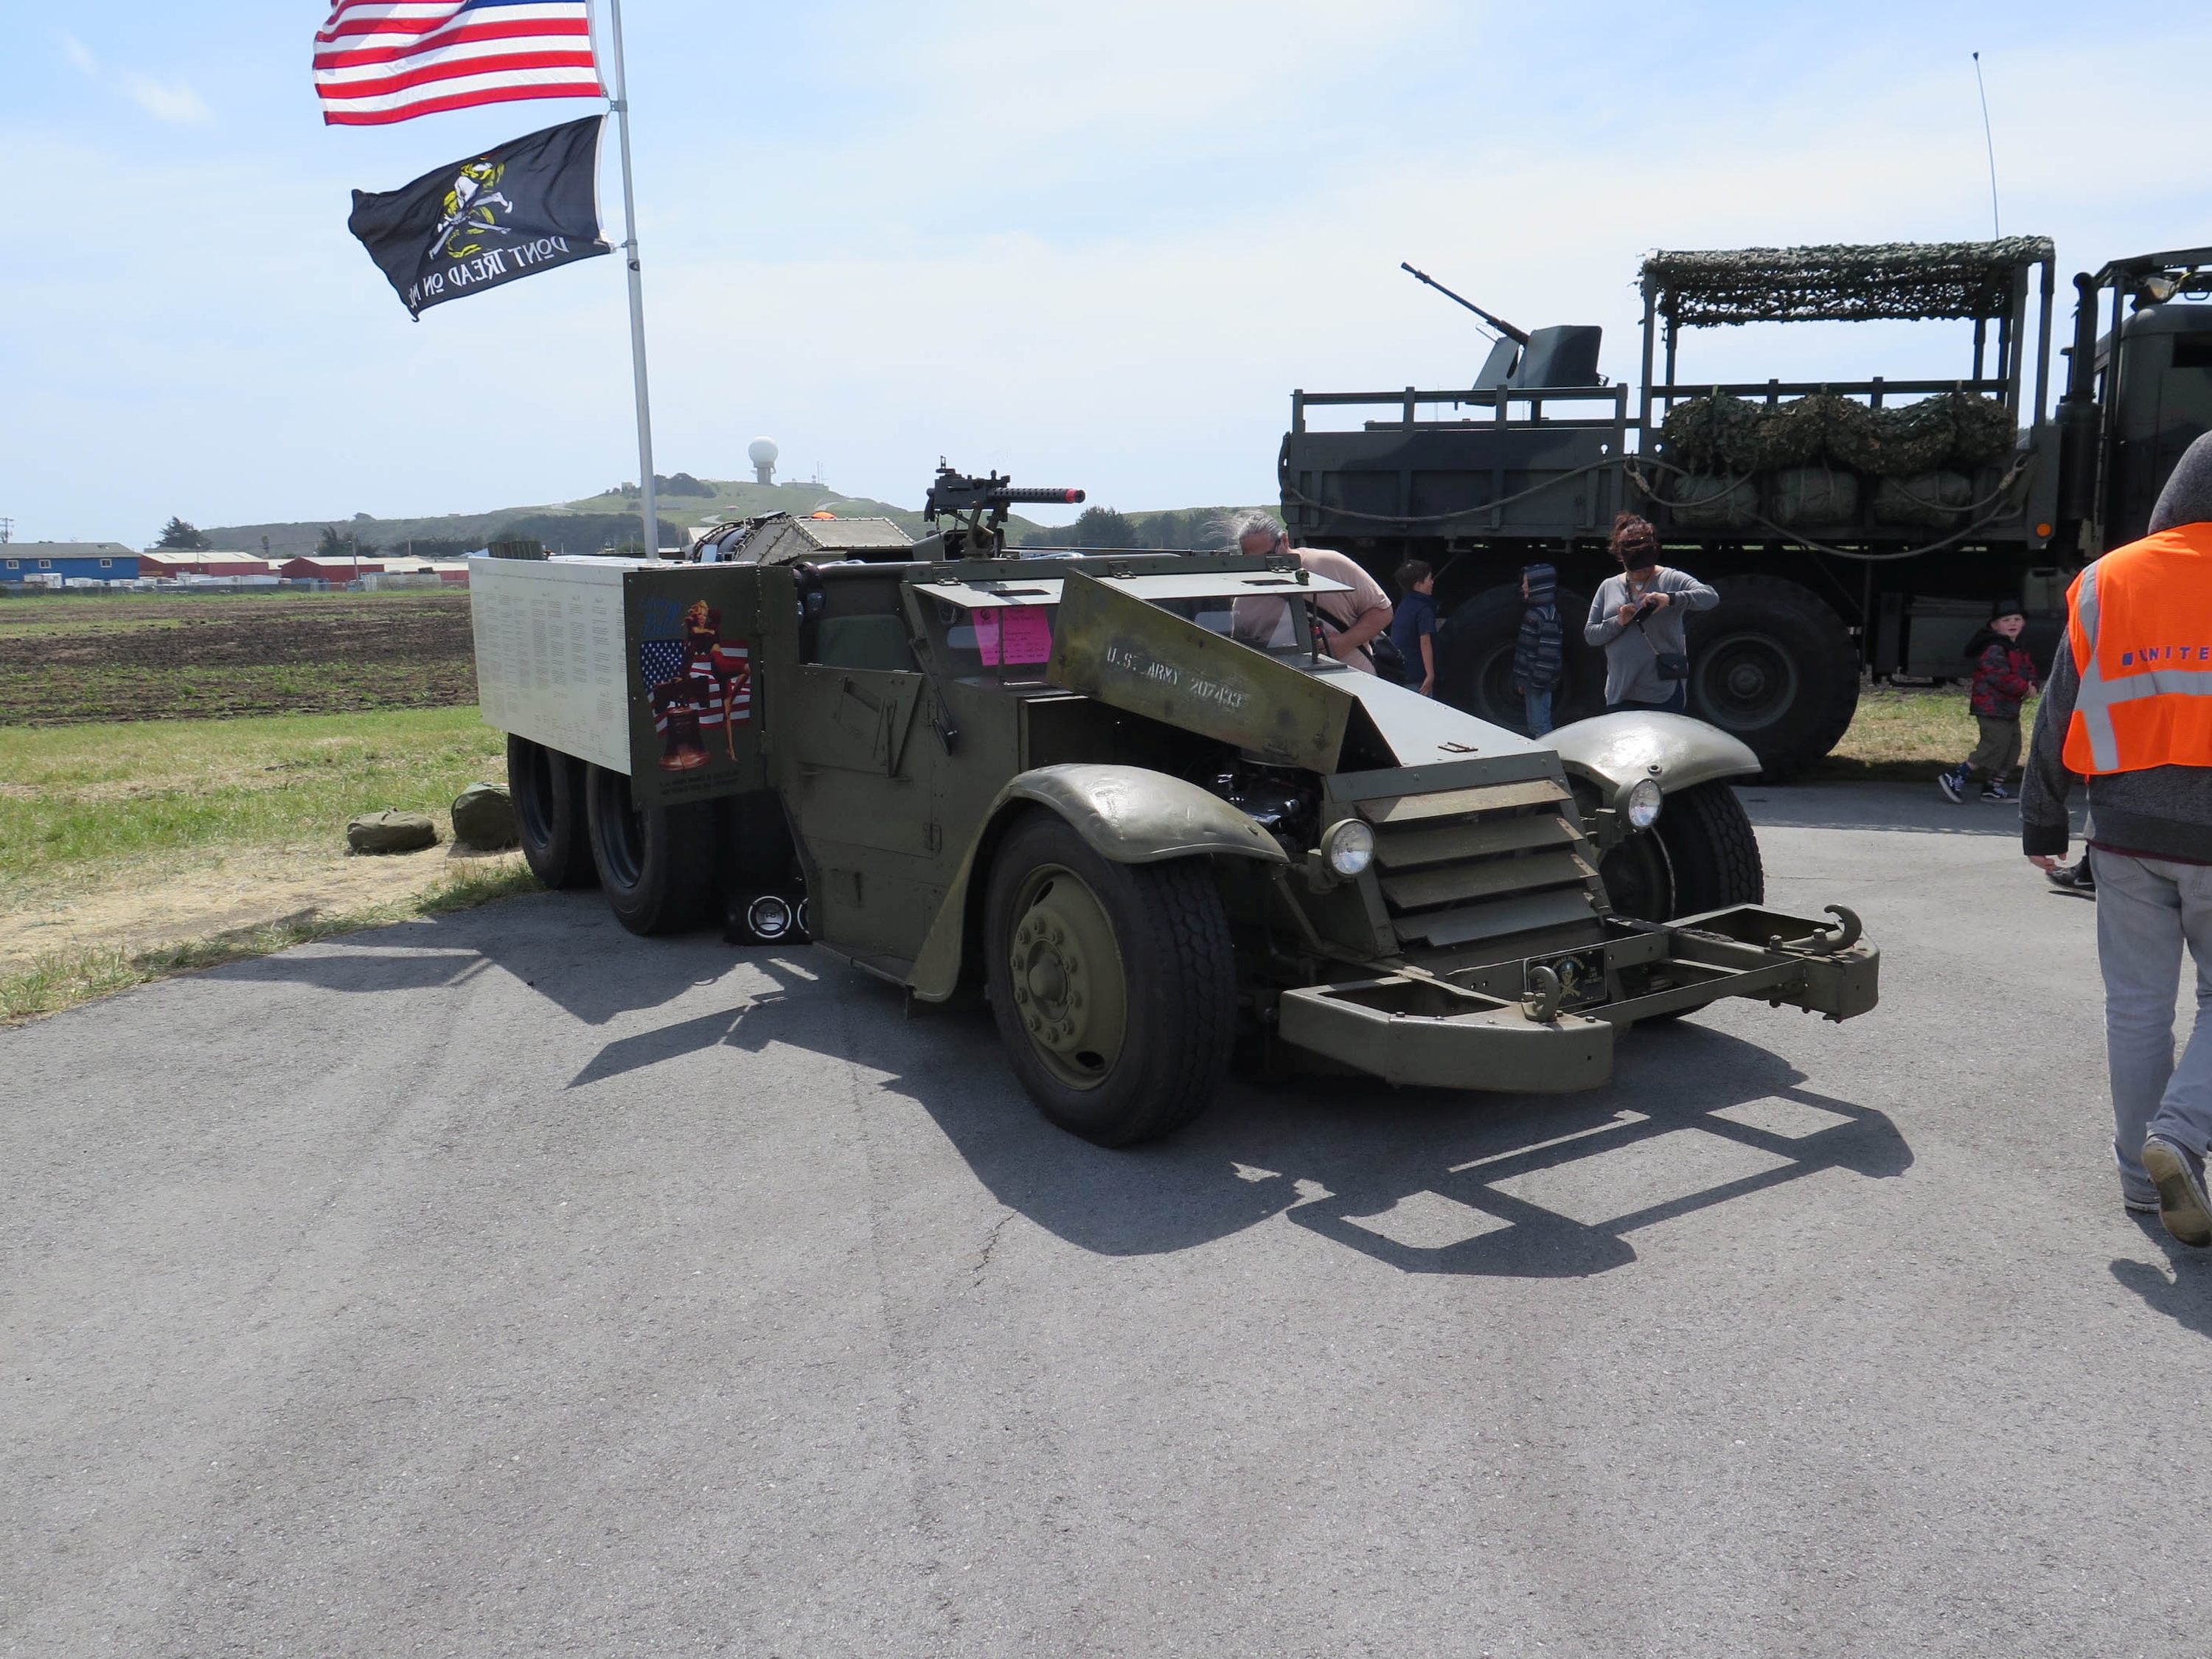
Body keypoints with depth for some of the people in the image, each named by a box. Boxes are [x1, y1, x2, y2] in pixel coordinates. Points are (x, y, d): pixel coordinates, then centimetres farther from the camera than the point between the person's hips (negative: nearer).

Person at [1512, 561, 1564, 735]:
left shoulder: (1547, 615, -16)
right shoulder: (1533, 611, 12)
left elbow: (1548, 650, -21)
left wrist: (1539, 681, -21)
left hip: (1539, 681, -10)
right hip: (1531, 680, 10)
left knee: (1540, 727, -7)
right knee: (1534, 725, 15)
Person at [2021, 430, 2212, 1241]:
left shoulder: (2107, 581, 3)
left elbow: (2060, 713, 5)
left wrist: (2042, 822, 11)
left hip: (2129, 837, 2)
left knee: (2137, 1005, 11)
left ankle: (2143, 1174, 18)